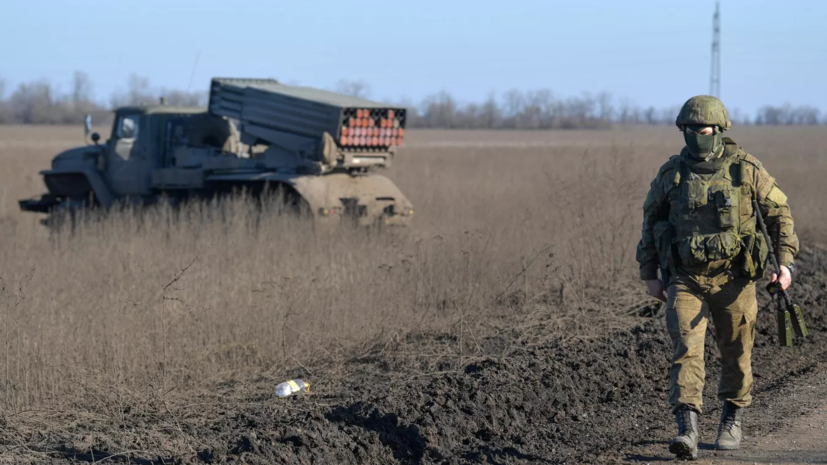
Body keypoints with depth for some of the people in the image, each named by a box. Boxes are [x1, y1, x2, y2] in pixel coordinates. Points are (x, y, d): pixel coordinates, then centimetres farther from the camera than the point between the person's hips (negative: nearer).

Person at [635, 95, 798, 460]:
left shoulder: (746, 169, -7)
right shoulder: (670, 173, -1)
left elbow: (779, 213, 2)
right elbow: (651, 221, 11)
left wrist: (786, 261, -7)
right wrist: (649, 275, 9)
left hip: (733, 278, 0)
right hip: (685, 280, 0)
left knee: (736, 352, 11)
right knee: (686, 350, -14)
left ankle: (732, 419, 34)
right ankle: (687, 432, -21)